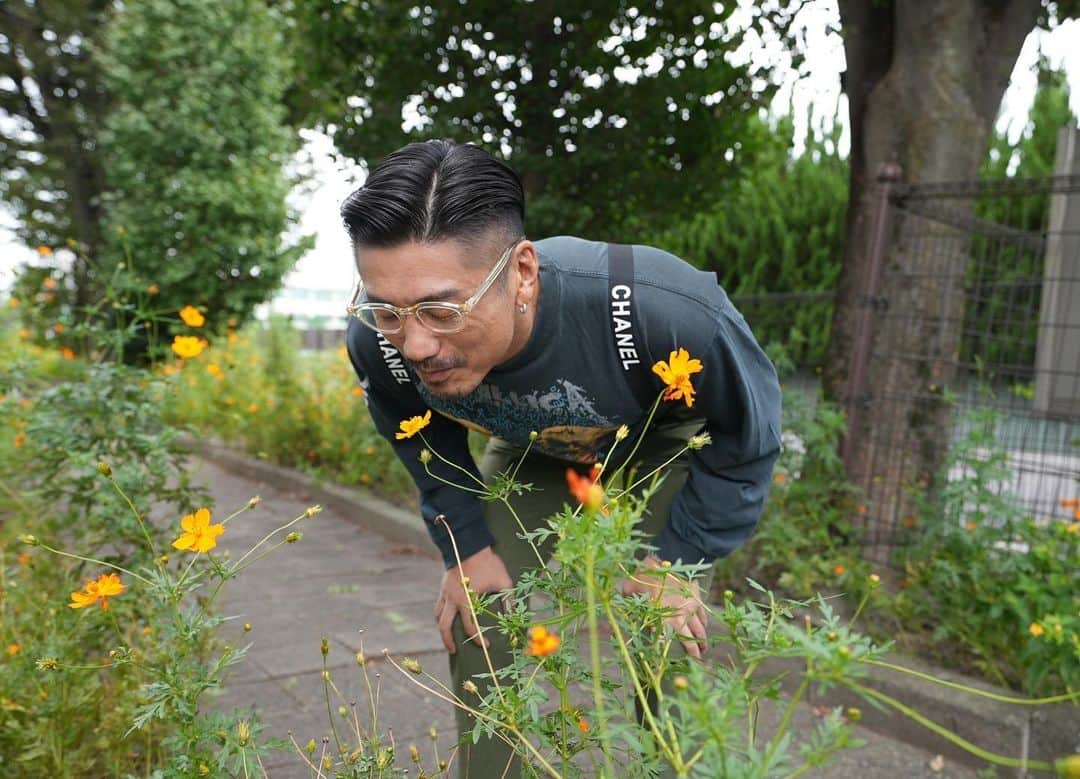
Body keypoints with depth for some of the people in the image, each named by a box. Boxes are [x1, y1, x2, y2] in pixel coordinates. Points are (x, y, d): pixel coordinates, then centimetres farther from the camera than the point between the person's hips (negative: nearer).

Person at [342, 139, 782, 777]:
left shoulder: (664, 311, -44)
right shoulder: (380, 342, -32)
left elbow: (748, 434, -22)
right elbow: (422, 440, -5)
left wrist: (675, 561, -18)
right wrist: (467, 546, -10)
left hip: (666, 446, -2)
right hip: (531, 453, 3)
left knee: (669, 635, -11)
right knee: (471, 616, -2)